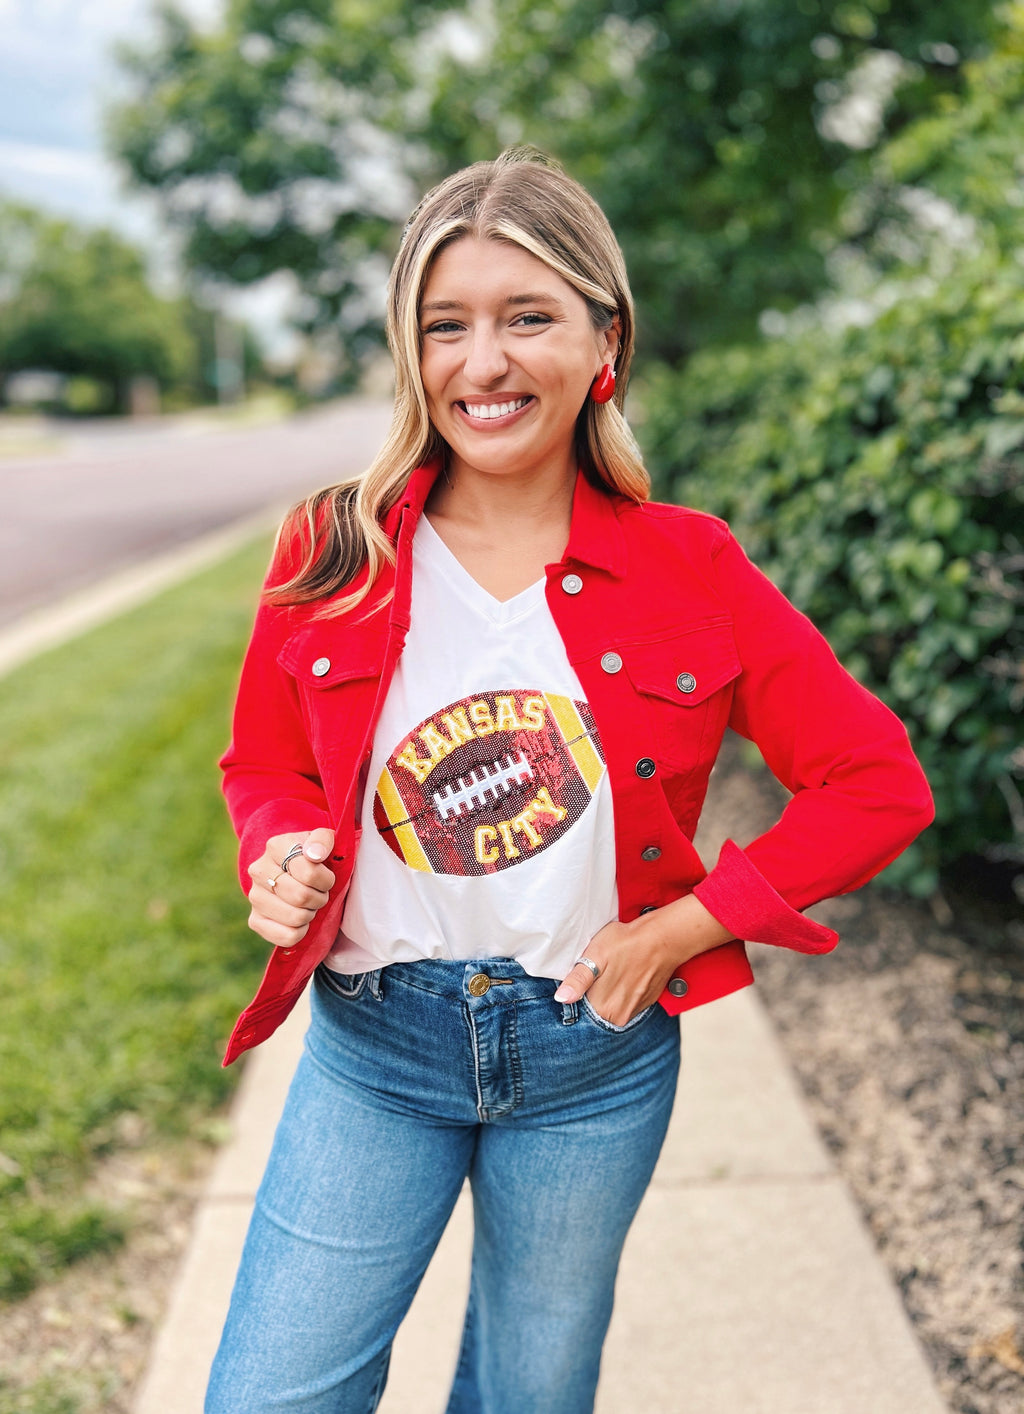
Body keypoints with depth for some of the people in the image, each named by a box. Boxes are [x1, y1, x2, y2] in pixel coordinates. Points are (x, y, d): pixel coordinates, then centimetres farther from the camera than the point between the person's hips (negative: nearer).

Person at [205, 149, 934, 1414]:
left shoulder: (687, 572, -9)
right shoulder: (334, 552, -6)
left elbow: (880, 785, -5)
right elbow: (268, 769, 8)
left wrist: (685, 924, -12)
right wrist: (280, 861, -13)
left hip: (594, 1052, 0)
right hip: (373, 1042, 1)